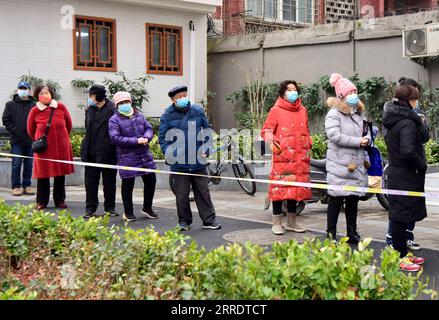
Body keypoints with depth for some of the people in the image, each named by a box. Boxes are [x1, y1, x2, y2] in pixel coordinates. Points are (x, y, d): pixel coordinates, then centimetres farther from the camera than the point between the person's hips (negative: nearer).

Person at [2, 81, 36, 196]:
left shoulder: (34, 105, 2)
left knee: (29, 164, 7)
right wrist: (15, 132, -6)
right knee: (16, 164, 0)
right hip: (16, 141, -1)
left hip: (30, 140, 1)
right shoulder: (10, 105, 5)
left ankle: (27, 185, 15)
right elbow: (5, 120, 3)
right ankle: (16, 186, 6)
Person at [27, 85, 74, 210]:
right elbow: (31, 130, 10)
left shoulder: (61, 107, -2)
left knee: (60, 174, 8)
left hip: (61, 147, 1)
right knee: (43, 175, 3)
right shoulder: (35, 111, -4)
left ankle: (60, 200, 20)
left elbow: (69, 124, 12)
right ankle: (41, 202, 14)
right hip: (43, 148, -1)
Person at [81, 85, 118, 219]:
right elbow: (88, 131, 17)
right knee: (90, 182, 7)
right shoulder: (89, 110, 10)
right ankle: (90, 208, 15)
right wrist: (84, 150, 12)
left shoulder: (113, 110, -11)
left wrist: (112, 147, -15)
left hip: (107, 153, -5)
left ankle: (110, 208, 21)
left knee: (109, 182, 8)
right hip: (91, 153, 5)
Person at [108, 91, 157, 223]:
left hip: (145, 154, 6)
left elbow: (149, 128, 12)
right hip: (127, 157, -5)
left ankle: (147, 208, 29)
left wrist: (146, 138, -13)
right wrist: (136, 141, -18)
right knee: (128, 185, 2)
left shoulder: (139, 115, 12)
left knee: (151, 180, 11)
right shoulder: (114, 120, -6)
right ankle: (128, 213, 16)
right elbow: (115, 138, -16)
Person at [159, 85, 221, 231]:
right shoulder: (167, 116, -1)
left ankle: (209, 220, 13)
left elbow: (207, 131, 12)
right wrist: (169, 154, -9)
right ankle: (184, 221, 21)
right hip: (179, 163, -1)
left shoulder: (198, 111, 4)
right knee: (182, 195, 6)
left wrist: (205, 150, 3)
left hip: (198, 161, 1)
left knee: (203, 192, 6)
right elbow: (162, 138, 3)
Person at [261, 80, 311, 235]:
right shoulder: (276, 110, 0)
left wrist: (308, 143, 12)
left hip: (300, 157, 5)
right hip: (282, 156, -5)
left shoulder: (303, 110, 16)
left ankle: (291, 222, 21)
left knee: (297, 188, 9)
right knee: (280, 188, -6)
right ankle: (277, 223, 4)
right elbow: (266, 130, -2)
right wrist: (271, 141, -19)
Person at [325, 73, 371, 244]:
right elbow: (335, 136, -20)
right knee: (336, 199, -3)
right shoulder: (334, 114, -9)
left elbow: (366, 131, 23)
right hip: (339, 164, -7)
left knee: (353, 198, 13)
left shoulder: (359, 113, 15)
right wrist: (358, 141, -17)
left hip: (357, 164, 7)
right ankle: (331, 235, 6)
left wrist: (367, 139, -2)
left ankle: (352, 233, 24)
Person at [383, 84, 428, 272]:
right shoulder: (408, 123, -18)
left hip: (395, 174, 10)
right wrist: (422, 165, -16)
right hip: (407, 177, -10)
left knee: (399, 216, 16)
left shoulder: (392, 121, 12)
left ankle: (403, 254, 27)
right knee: (402, 216, -3)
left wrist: (420, 123, 5)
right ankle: (400, 259, 4)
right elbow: (408, 150, -29)